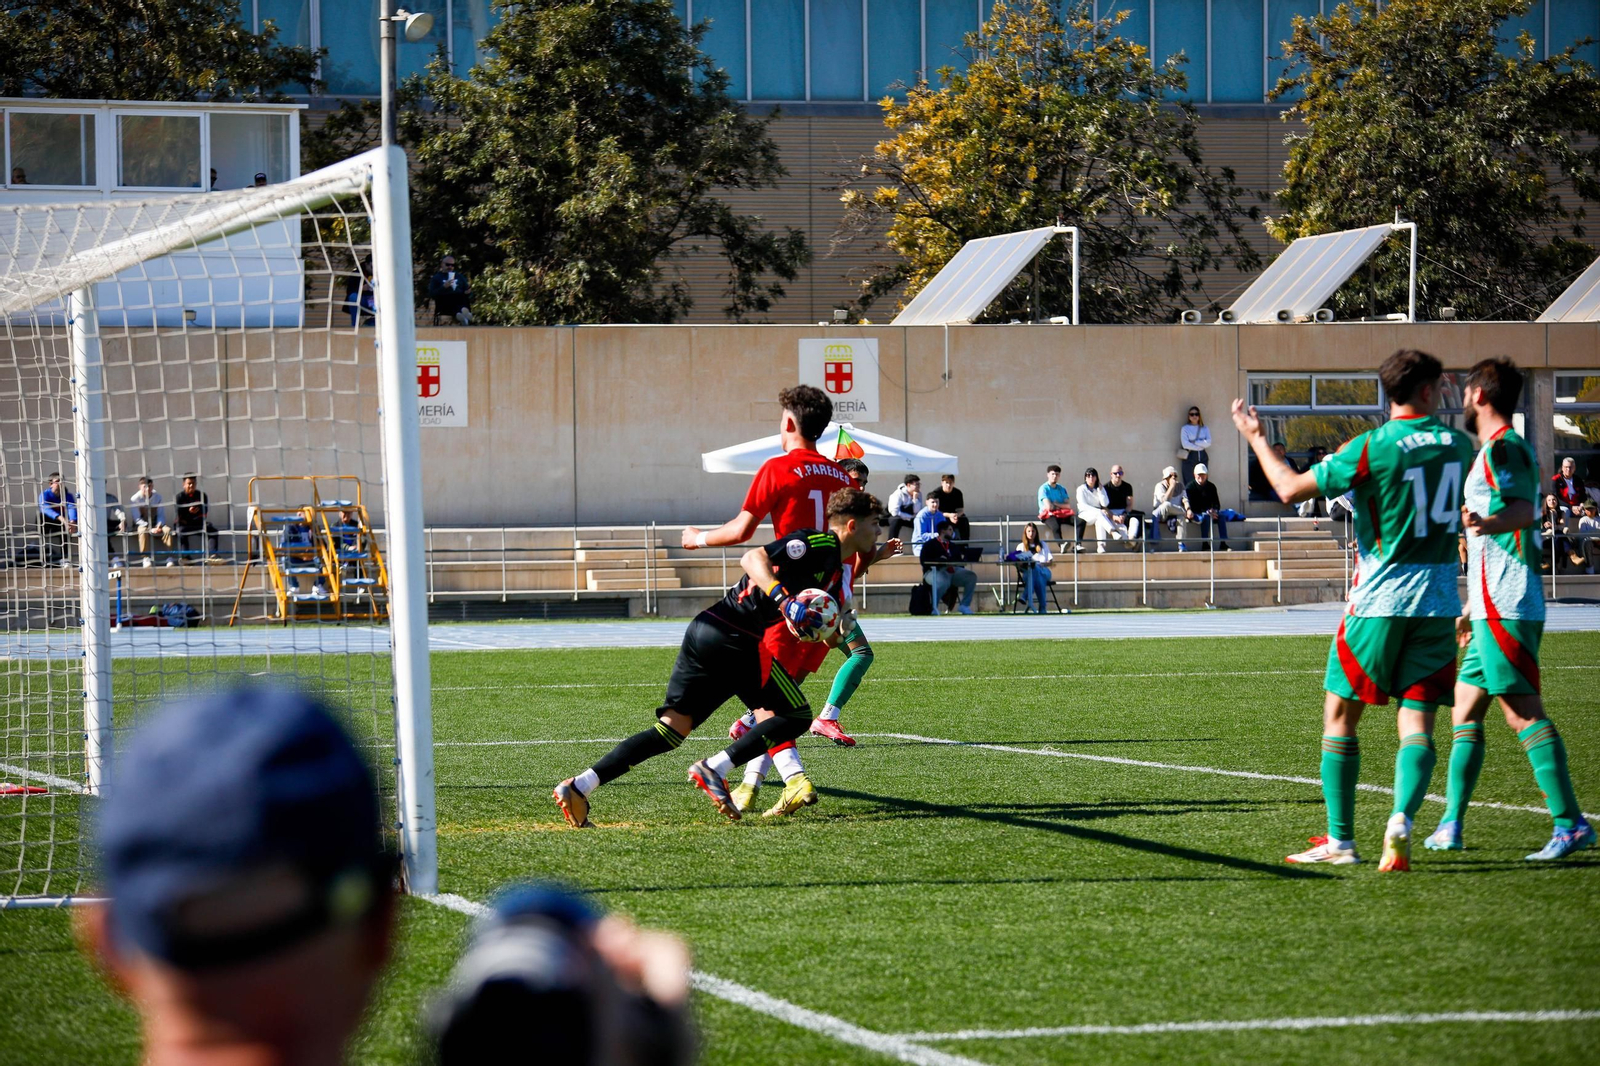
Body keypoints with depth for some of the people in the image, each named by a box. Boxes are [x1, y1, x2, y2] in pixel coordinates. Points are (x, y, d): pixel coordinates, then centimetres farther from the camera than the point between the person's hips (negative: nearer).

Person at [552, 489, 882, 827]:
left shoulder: (835, 571, 23)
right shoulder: (818, 543, -6)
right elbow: (752, 559, -19)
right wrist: (784, 601, -30)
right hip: (732, 639, -9)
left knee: (674, 728, 6)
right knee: (797, 715, 1)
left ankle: (579, 786, -4)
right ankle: (715, 770, -8)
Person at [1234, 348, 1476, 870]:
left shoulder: (1371, 448, -11)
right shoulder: (1458, 445, 3)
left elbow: (1290, 489, -5)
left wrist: (1256, 437, 9)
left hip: (1379, 600, -3)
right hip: (1439, 602, 3)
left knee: (1339, 716, 9)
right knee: (1417, 724, 3)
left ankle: (1340, 840, 8)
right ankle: (1401, 818, -22)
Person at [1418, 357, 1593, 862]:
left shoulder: (1505, 448, -9)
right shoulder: (1495, 450, 22)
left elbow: (1525, 509, -27)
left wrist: (1488, 523, -48)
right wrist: (1472, 610, 36)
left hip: (1506, 609, -11)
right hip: (1494, 610, 11)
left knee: (1523, 712, -14)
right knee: (1465, 710, 15)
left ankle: (1570, 824, -18)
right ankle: (1451, 826, 21)